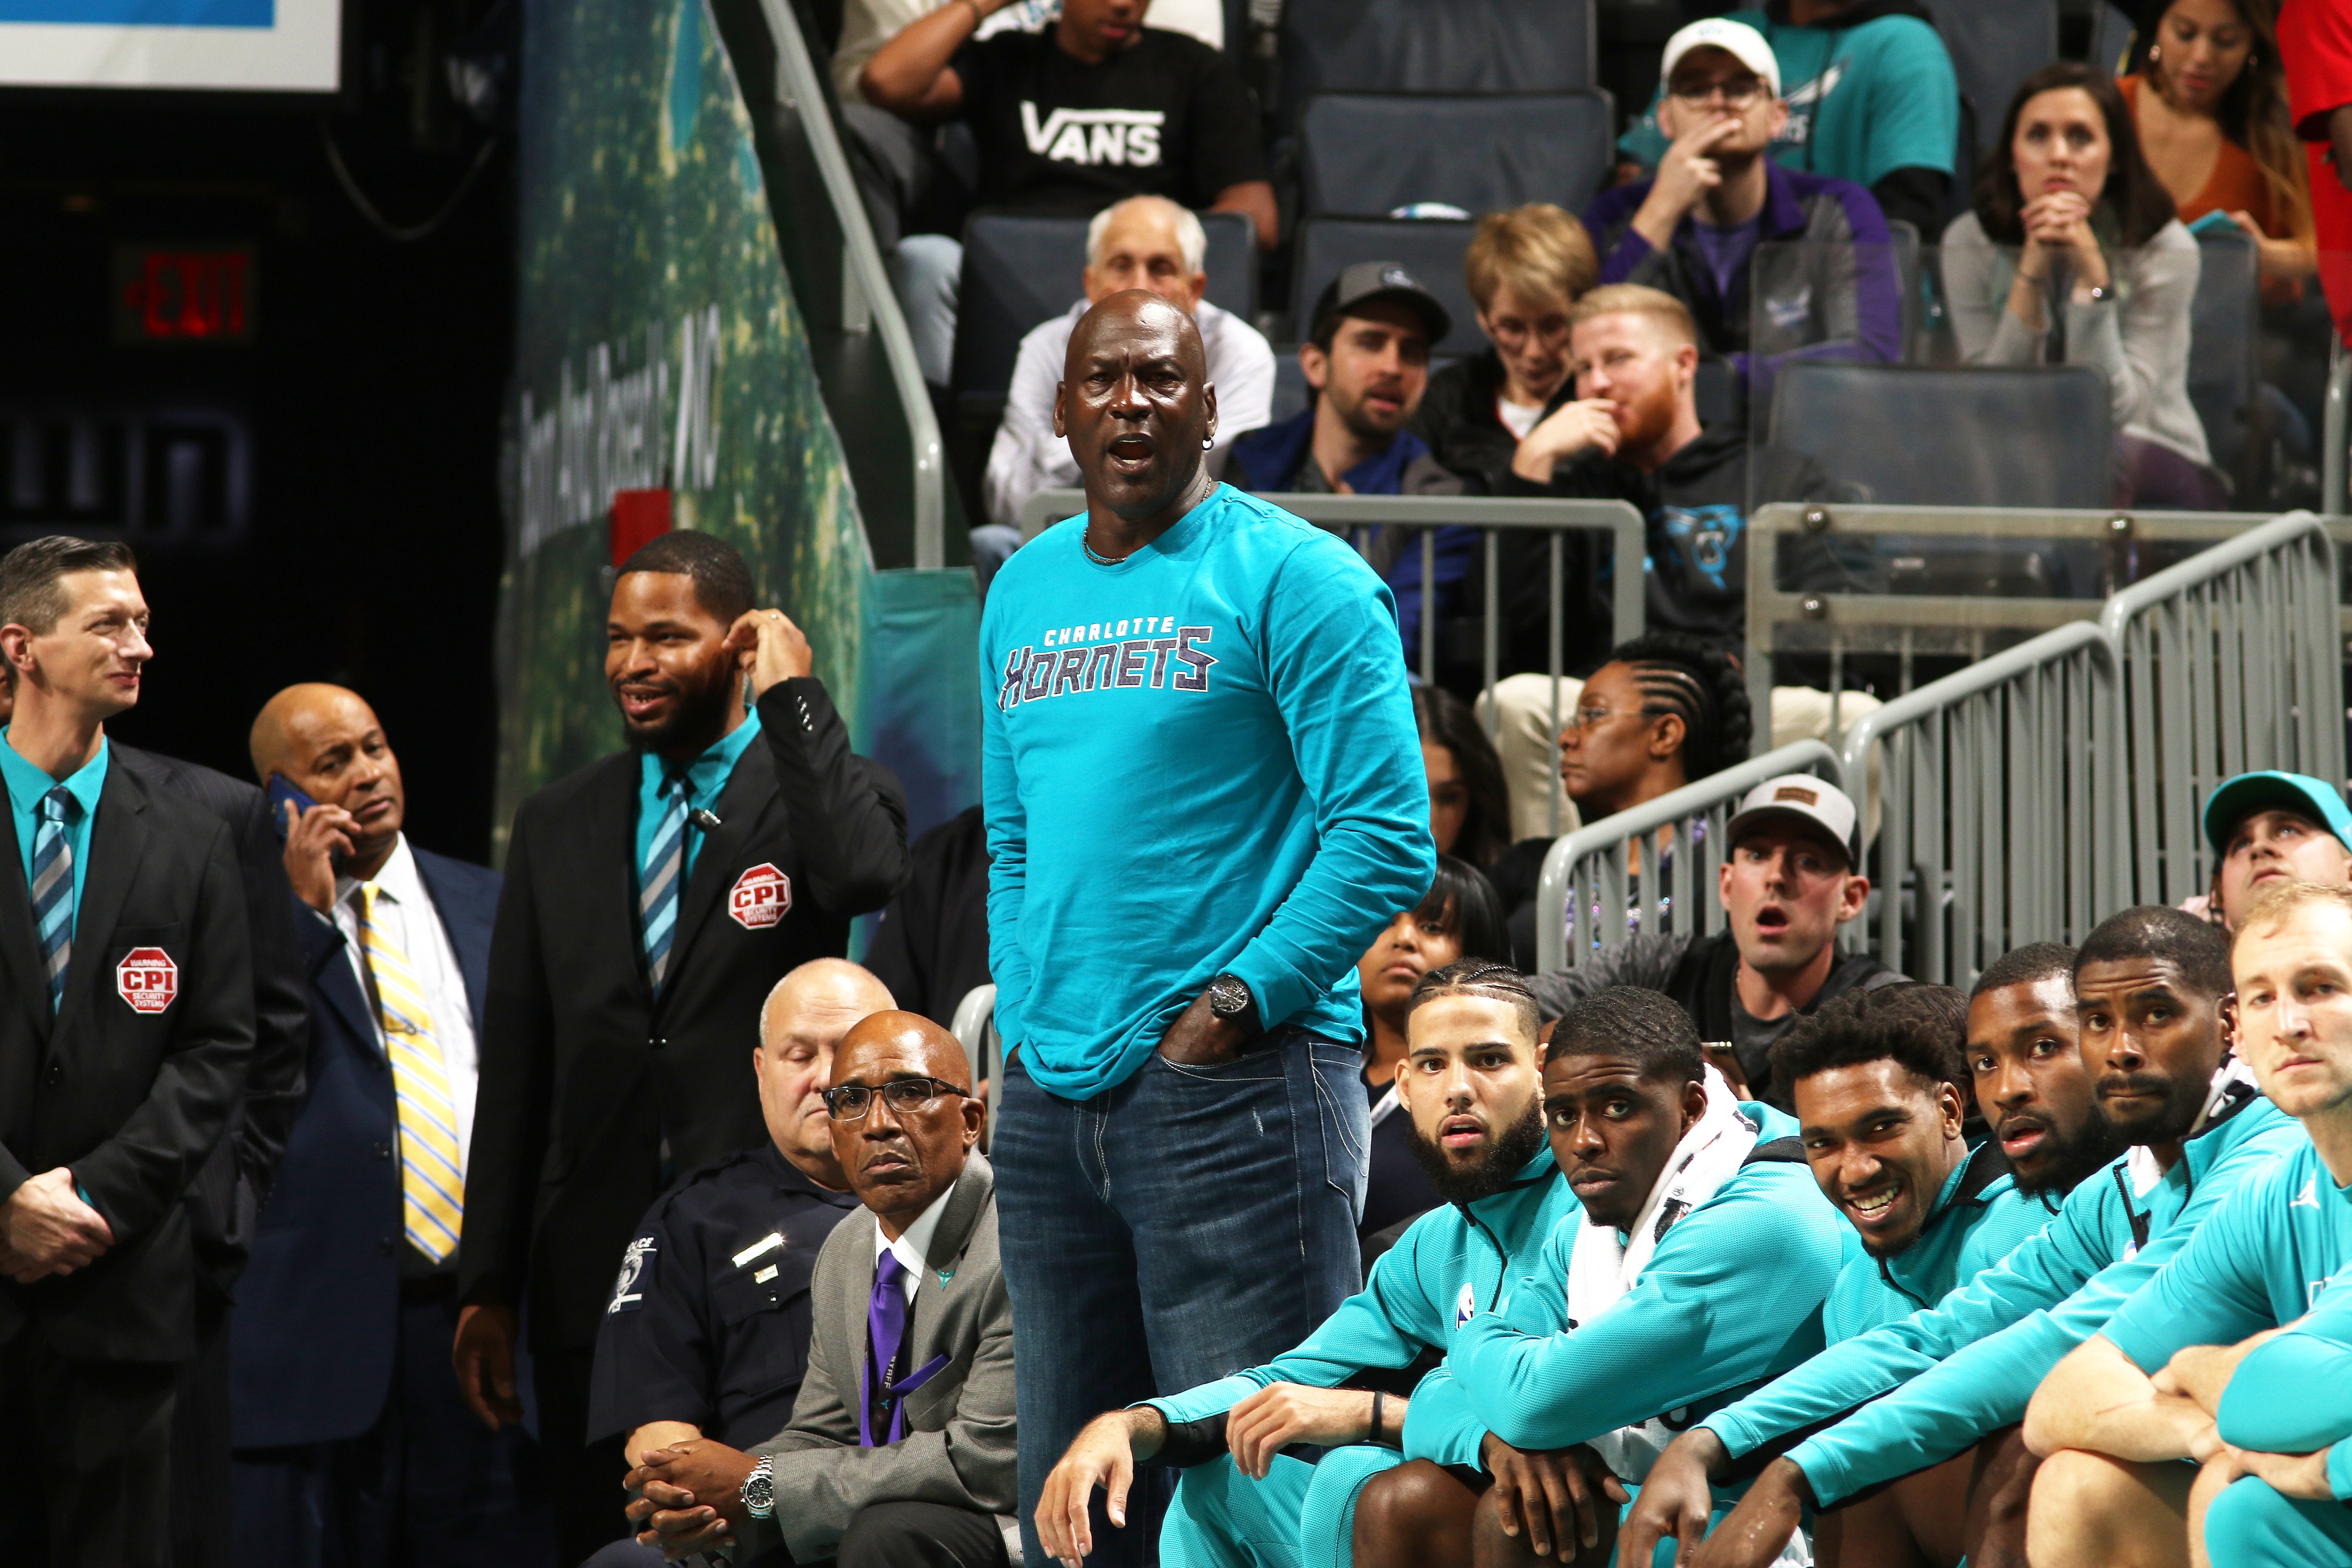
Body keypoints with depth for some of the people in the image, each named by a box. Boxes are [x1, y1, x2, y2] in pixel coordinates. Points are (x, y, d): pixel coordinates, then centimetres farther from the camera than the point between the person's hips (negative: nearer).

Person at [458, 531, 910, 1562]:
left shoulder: (823, 790, 1)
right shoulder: (557, 826, 14)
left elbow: (864, 876, -26)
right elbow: (515, 1065, 13)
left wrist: (795, 694, -15)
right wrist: (488, 1288, 9)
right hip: (593, 1276, 4)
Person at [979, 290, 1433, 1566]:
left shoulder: (1291, 579, -6)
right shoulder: (1024, 594, 15)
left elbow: (1387, 839, -12)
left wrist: (1231, 1006, -14)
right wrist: (1024, 1021, 9)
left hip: (1235, 1087, -7)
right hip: (1049, 1103, 7)